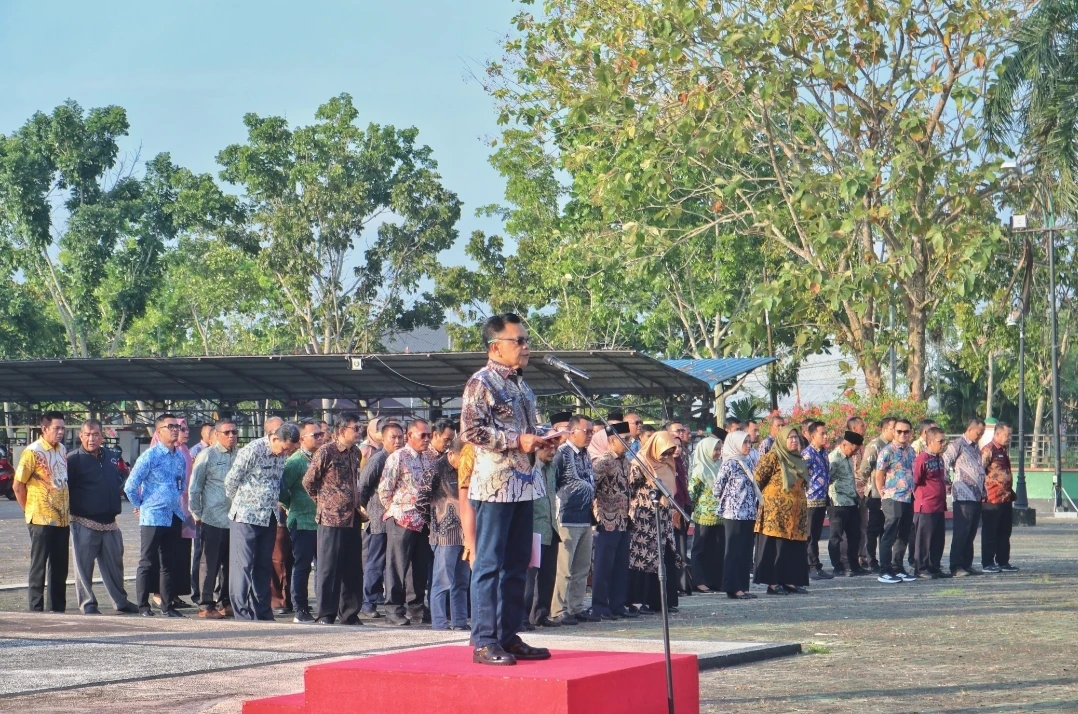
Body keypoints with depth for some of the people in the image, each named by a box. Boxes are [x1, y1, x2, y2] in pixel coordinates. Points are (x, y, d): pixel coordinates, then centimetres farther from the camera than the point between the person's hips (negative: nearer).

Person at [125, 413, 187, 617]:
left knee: (170, 564, 9)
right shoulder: (150, 456, -11)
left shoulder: (180, 457, 9)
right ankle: (143, 607, 5)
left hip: (174, 517, 6)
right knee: (148, 563, -1)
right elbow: (130, 486, -10)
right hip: (153, 517, -6)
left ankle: (168, 606, 16)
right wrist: (140, 505, 1)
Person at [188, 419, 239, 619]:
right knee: (210, 563, 0)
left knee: (231, 563, 10)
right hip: (213, 519, -4)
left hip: (235, 519, 4)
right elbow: (194, 488, 0)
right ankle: (205, 605, 4)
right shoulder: (207, 455, -4)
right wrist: (197, 514, 0)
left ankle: (225, 602, 19)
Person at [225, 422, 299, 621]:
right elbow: (231, 481, -7)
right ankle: (243, 614, -5)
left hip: (270, 518, 7)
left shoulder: (283, 455, 5)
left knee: (264, 566, 10)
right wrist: (239, 503, 7)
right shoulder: (252, 451, -15)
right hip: (247, 517, -7)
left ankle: (262, 613, 14)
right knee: (244, 566, -5)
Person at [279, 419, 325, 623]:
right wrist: (290, 507, 0)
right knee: (302, 566, -1)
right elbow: (282, 489, -13)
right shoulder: (295, 461, -9)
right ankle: (301, 611, 4)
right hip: (302, 523, -6)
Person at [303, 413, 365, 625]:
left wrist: (357, 504, 12)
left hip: (352, 518, 7)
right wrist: (324, 502, 3)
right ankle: (325, 614, 3)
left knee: (353, 568, 9)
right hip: (331, 518, -7)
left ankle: (349, 613, 16)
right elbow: (308, 482, -5)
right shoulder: (326, 452, -10)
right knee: (329, 568, -2)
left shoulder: (356, 453, 11)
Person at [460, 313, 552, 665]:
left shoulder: (521, 386, 17)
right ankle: (484, 642, -5)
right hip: (494, 485, -9)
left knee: (516, 565, 11)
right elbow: (470, 430, -18)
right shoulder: (481, 382, -9)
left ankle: (509, 636, 17)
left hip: (523, 484, 9)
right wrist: (517, 441, -19)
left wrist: (539, 440, 7)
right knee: (489, 563, -6)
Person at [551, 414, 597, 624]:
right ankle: (559, 610, -3)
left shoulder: (585, 455, 16)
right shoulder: (562, 453, -9)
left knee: (582, 568, 12)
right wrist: (558, 510, -14)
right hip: (568, 519, -9)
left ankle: (576, 608, 18)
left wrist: (593, 499, 13)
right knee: (565, 568, -7)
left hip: (585, 519, 9)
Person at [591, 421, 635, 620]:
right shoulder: (602, 461, -13)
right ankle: (600, 608, 2)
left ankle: (617, 606, 16)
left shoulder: (625, 461, 13)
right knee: (604, 566, -3)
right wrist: (597, 512, -18)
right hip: (607, 521, -8)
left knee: (621, 566, 10)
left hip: (623, 521, 8)